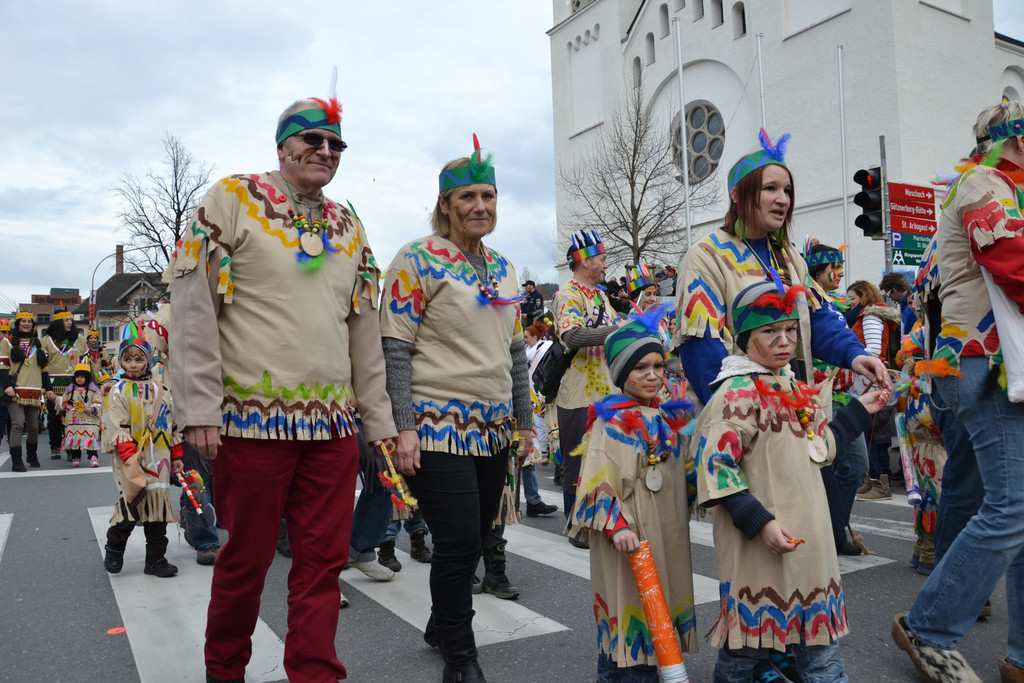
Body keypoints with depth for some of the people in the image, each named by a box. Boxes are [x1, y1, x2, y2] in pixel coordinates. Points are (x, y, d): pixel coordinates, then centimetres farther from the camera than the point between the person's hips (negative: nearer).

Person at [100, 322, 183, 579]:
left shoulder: (160, 390, 11)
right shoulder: (119, 392, 0)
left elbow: (172, 425, 15)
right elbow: (117, 426, -9)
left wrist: (176, 456, 14)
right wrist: (128, 453, -21)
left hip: (158, 460, 4)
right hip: (131, 461, -4)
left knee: (158, 509, 5)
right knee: (130, 505, -5)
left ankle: (156, 559, 15)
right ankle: (113, 550, 21)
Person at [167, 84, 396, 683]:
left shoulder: (349, 224, 15)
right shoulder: (233, 199, 0)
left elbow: (365, 330, 16)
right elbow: (192, 307, -6)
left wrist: (379, 417, 12)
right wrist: (200, 408, -12)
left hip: (334, 425, 4)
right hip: (251, 419, -4)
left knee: (324, 561, 7)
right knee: (246, 560, 9)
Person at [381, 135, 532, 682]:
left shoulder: (502, 267, 13)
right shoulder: (418, 259, -7)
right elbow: (396, 349, -11)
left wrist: (524, 420, 17)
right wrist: (403, 428, -17)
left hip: (494, 429, 7)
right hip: (438, 427, -6)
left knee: (474, 539, 14)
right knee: (459, 543, -6)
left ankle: (442, 624, 39)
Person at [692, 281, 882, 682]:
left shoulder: (797, 390, 12)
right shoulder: (737, 394, -16)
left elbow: (821, 449, 24)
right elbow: (715, 466, -21)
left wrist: (859, 411, 22)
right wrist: (759, 521, -22)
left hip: (808, 537, 8)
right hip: (761, 544, -8)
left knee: (819, 634, 17)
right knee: (747, 647, 5)